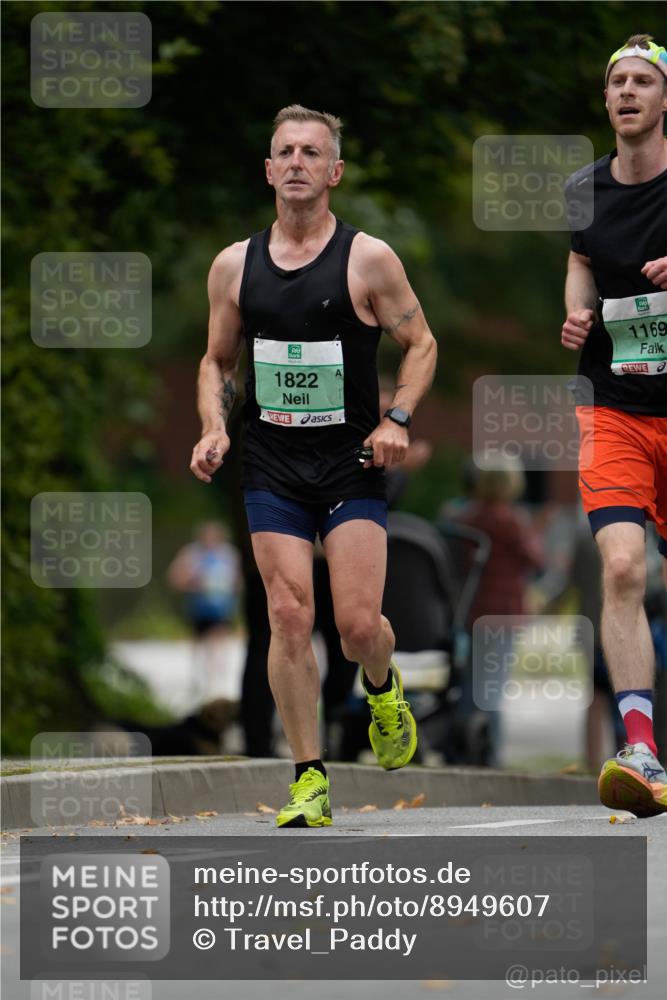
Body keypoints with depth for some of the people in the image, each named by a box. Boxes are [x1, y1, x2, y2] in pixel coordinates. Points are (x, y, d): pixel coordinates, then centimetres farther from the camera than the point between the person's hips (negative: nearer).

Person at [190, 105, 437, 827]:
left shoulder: (368, 260, -3)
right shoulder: (234, 266, 6)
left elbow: (421, 344, 4)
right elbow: (217, 361, 18)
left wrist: (397, 419, -11)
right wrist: (213, 429, 0)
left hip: (351, 467, -2)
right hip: (271, 468, 2)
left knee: (358, 624, -9)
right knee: (289, 618, -7)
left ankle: (383, 688, 29)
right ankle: (309, 781, -1)